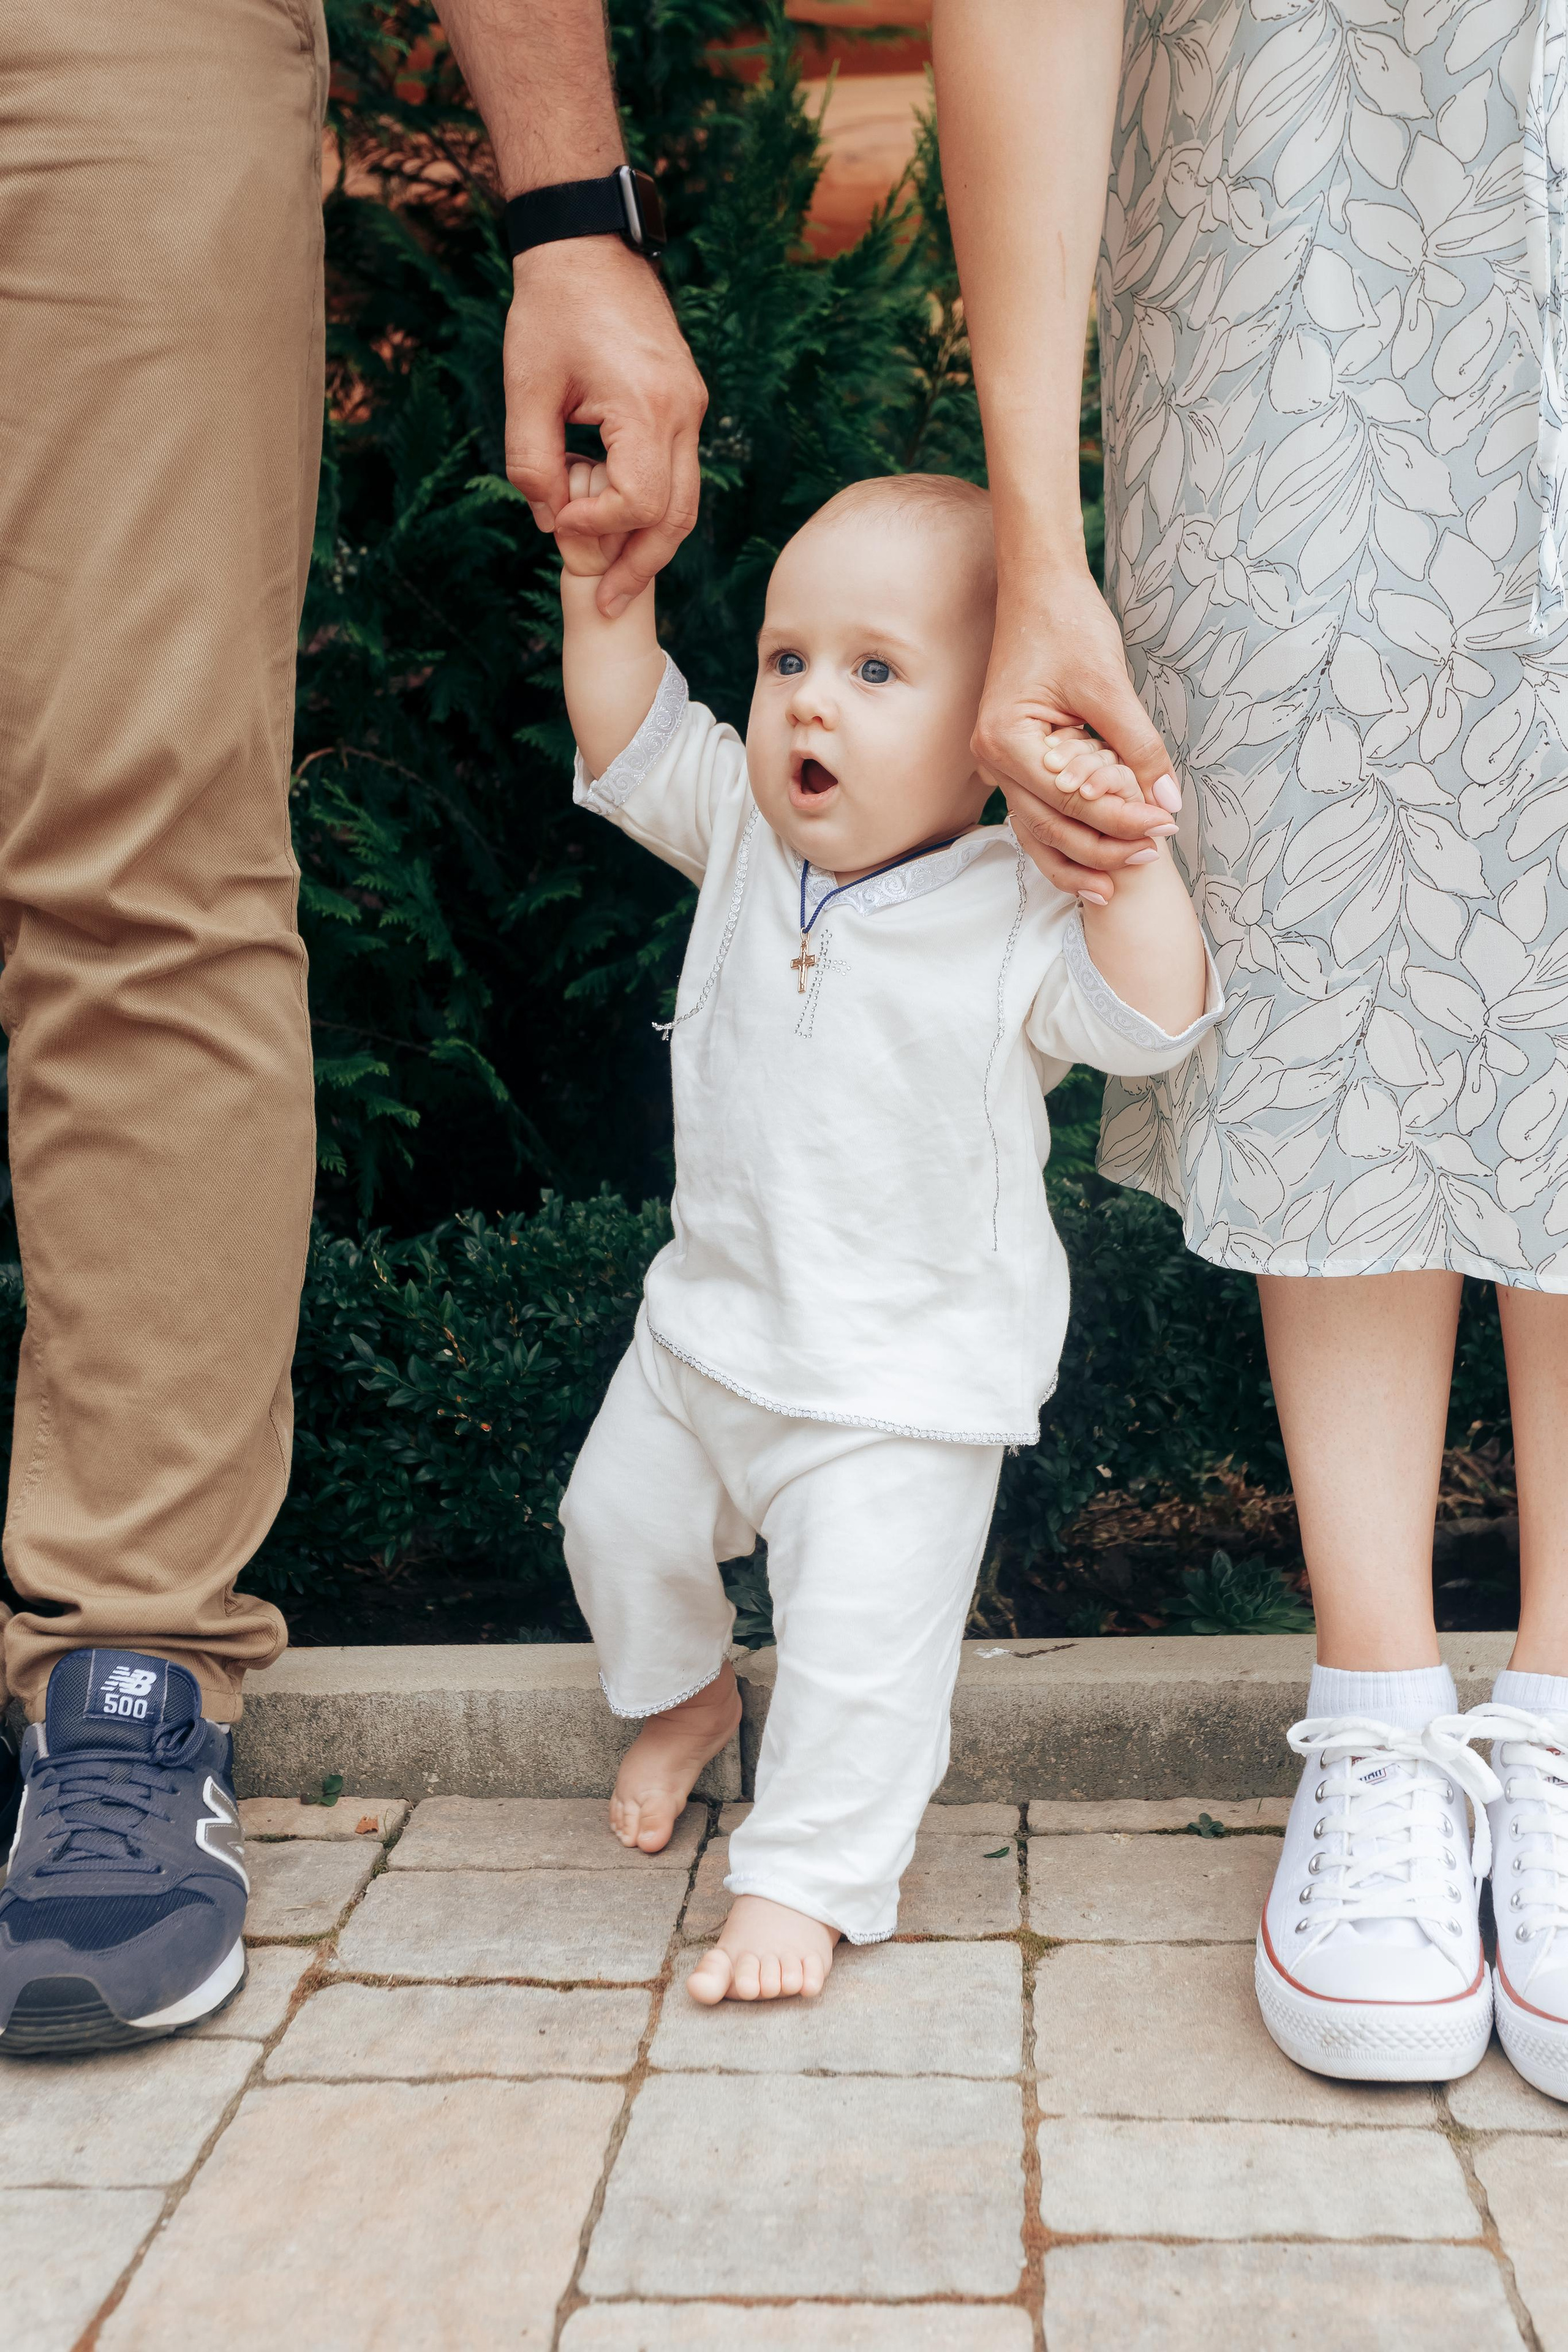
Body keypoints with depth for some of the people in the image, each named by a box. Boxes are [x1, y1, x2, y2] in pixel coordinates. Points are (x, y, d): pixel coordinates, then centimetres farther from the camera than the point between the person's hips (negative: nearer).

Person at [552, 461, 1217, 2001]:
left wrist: (1132, 861, -39)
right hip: (711, 1321, 6)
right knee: (619, 1523, 24)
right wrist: (599, 582, -8)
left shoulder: (1015, 916, -18)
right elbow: (630, 735, 2)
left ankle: (805, 1877, 14)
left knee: (862, 1637, -7)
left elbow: (1150, 1020, -26)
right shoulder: (747, 837, -3)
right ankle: (683, 1694, 54)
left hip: (903, 1382, -6)